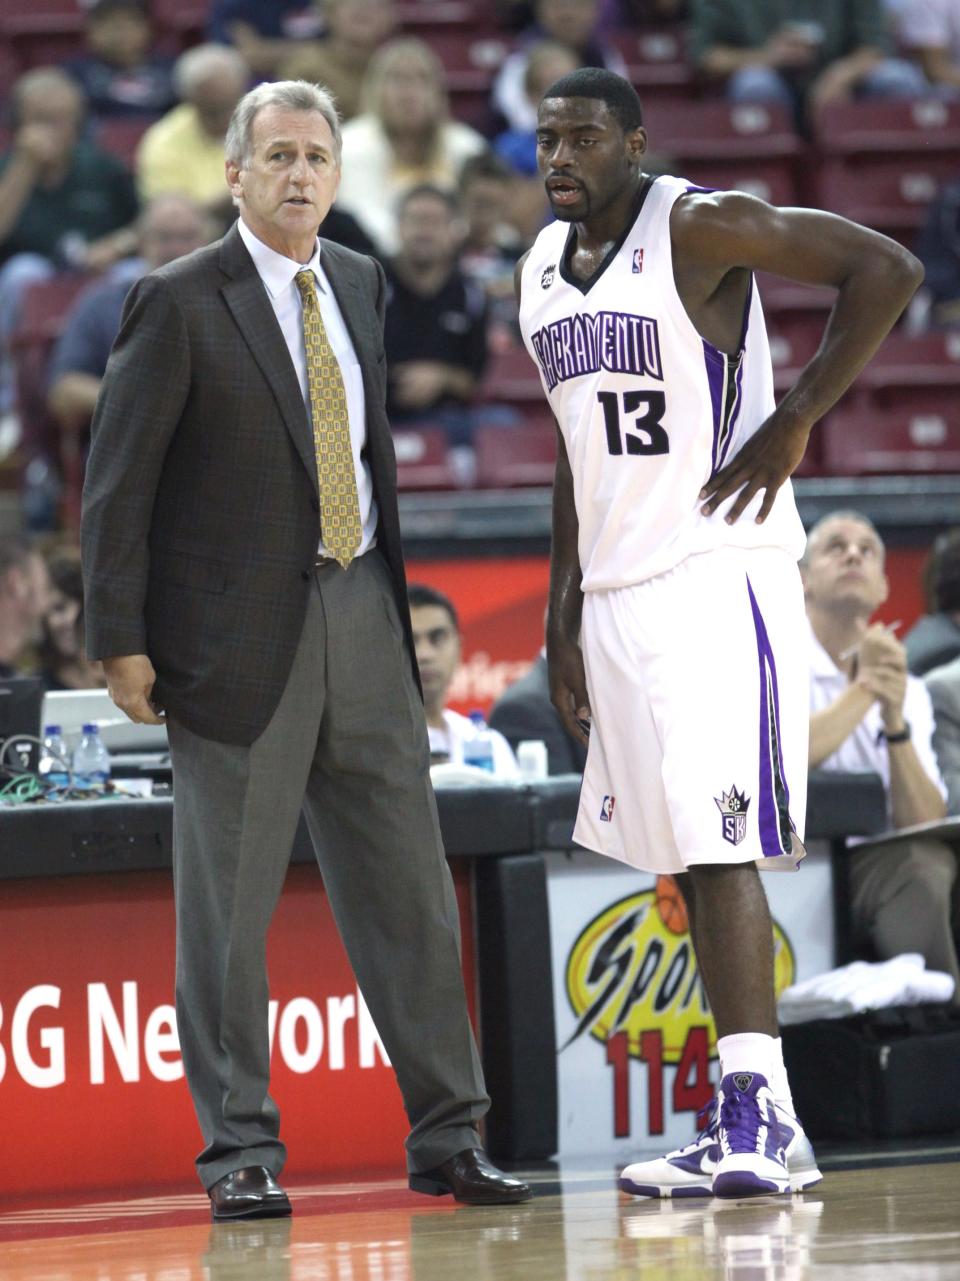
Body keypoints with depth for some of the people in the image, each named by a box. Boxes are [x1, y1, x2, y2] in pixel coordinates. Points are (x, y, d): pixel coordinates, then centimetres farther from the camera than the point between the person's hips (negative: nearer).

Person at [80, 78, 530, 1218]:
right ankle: (239, 1148, 8)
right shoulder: (180, 303, -6)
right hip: (238, 632, -5)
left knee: (408, 891, 6)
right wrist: (121, 641, -10)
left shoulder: (361, 284, 12)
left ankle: (446, 1136, 12)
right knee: (226, 907, 0)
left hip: (361, 616, 5)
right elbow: (117, 482, -6)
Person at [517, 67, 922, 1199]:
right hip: (614, 594, 8)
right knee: (683, 855, 8)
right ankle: (764, 1127, 13)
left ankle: (751, 1116, -15)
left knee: (717, 843, -14)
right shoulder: (544, 267, 13)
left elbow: (886, 270, -16)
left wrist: (795, 421, -17)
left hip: (716, 579, -8)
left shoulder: (701, 227, -10)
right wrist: (562, 610, 18)